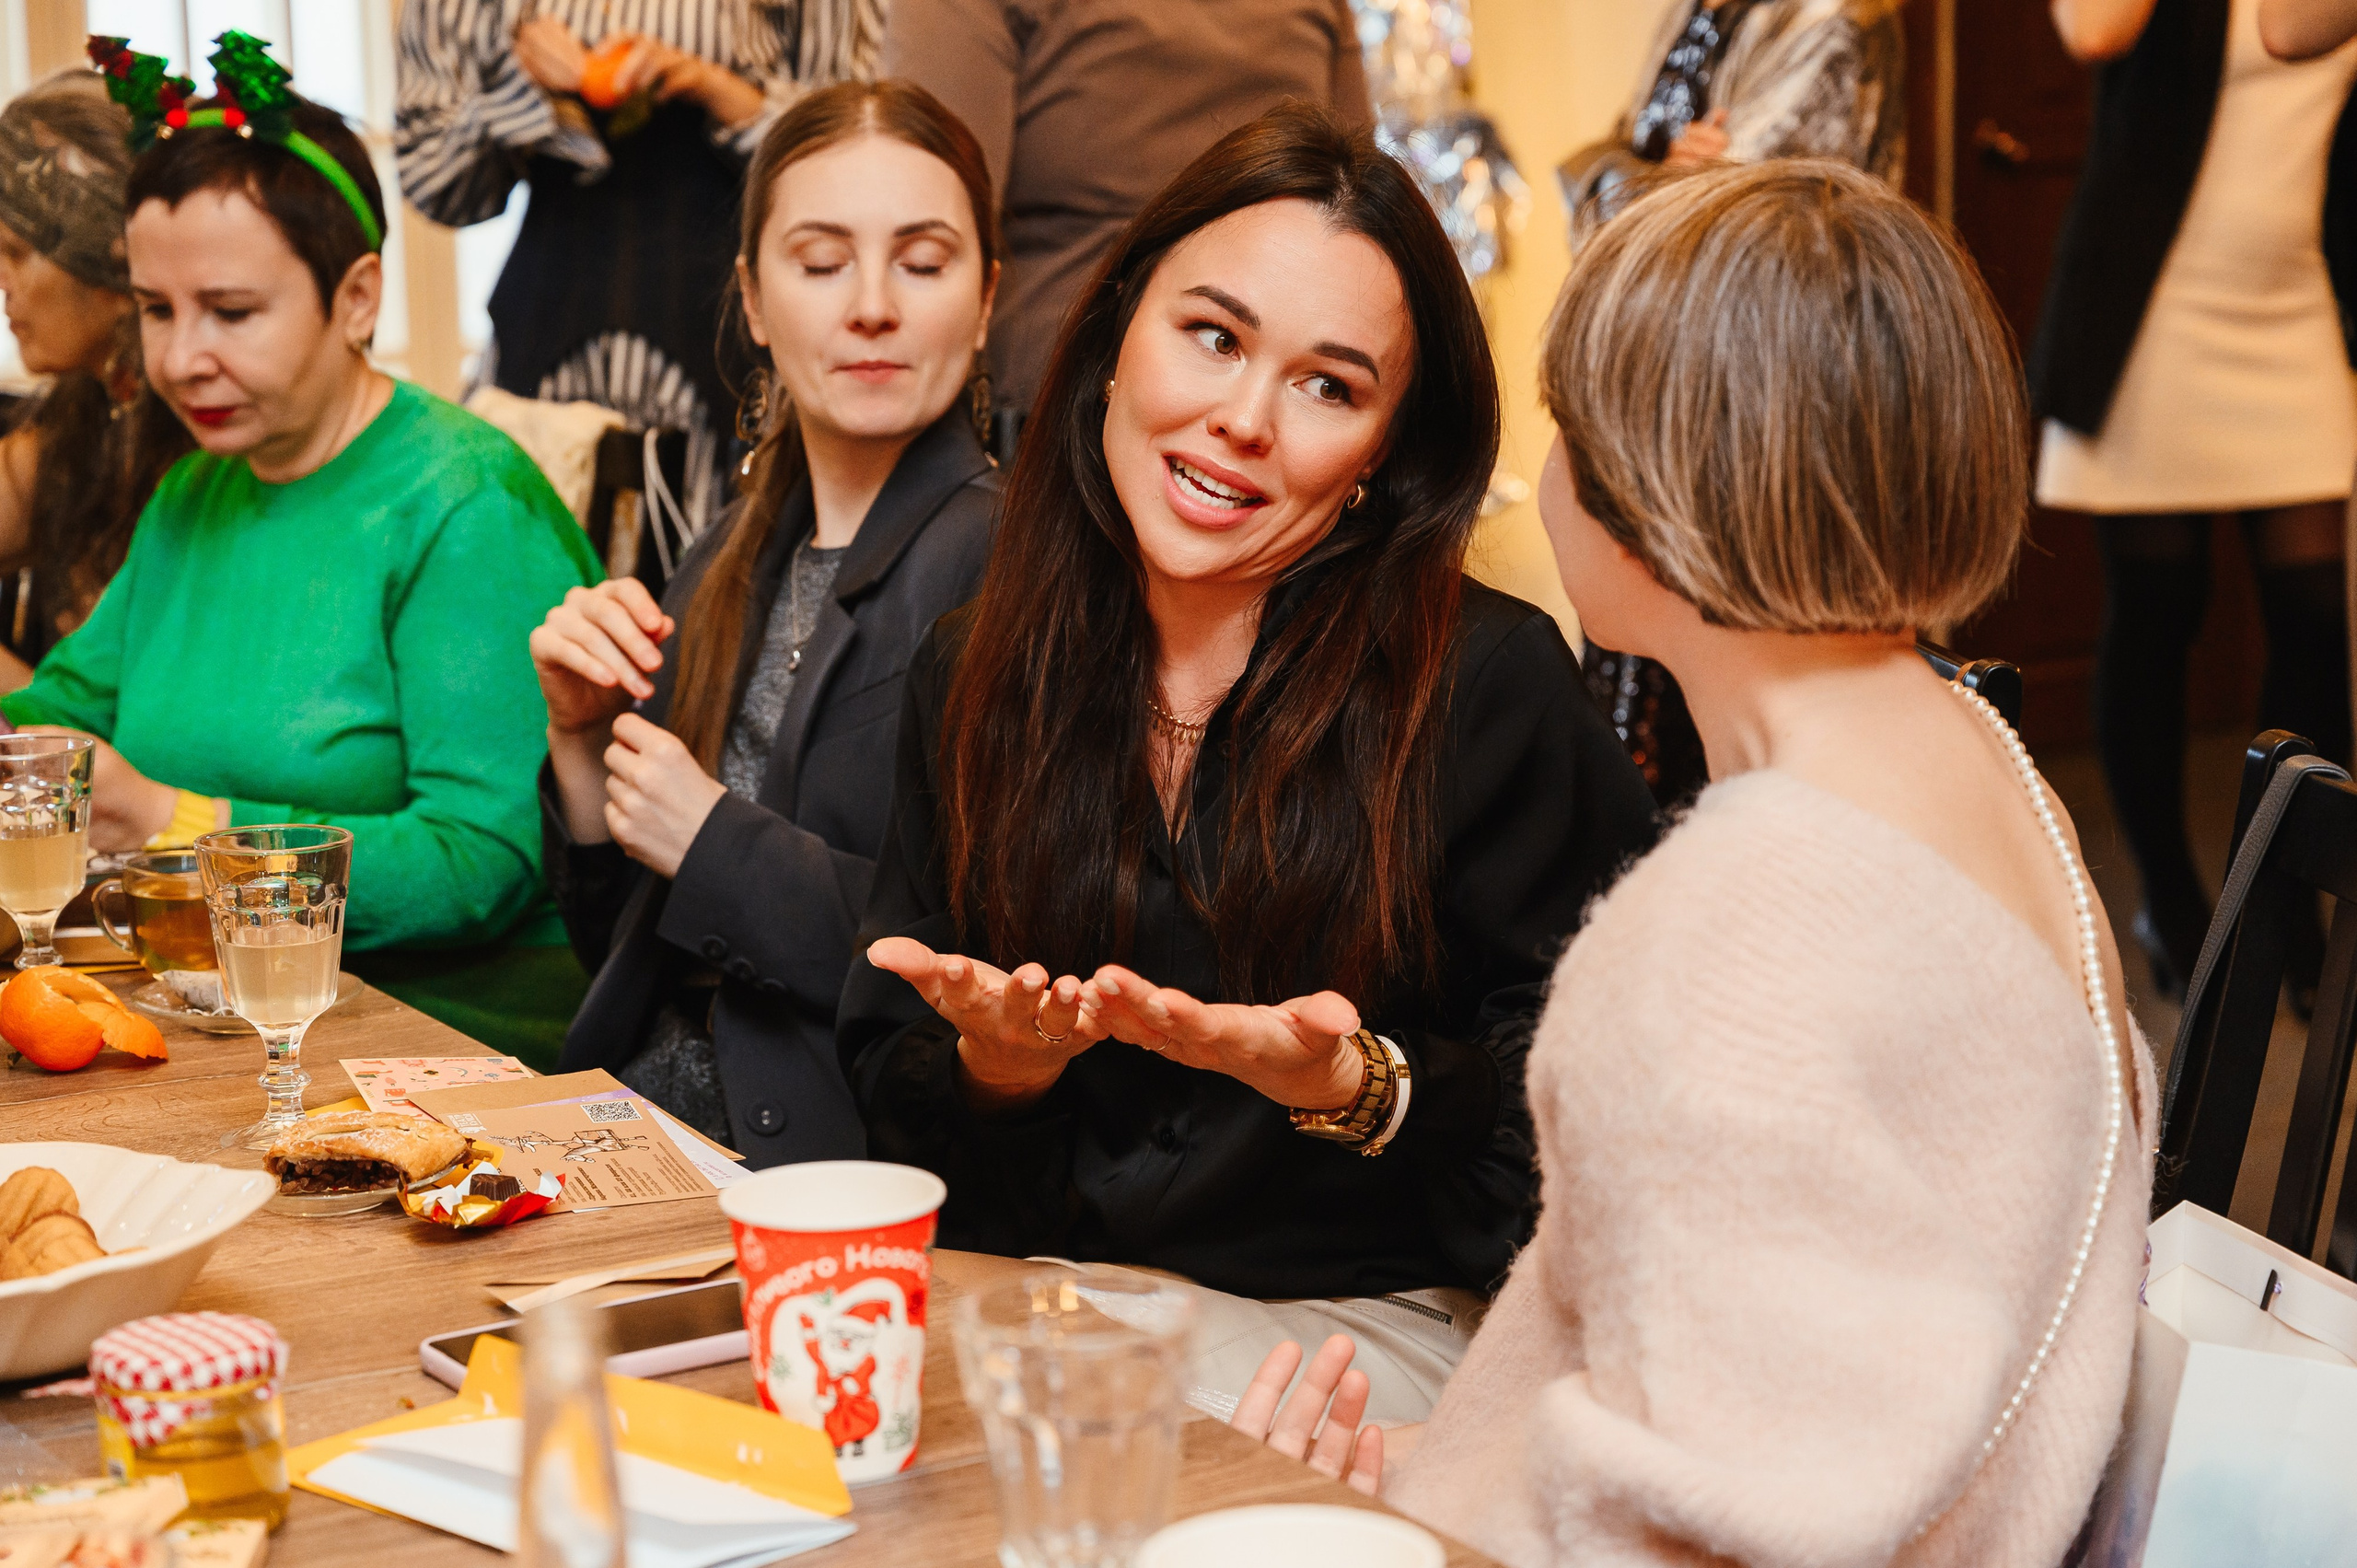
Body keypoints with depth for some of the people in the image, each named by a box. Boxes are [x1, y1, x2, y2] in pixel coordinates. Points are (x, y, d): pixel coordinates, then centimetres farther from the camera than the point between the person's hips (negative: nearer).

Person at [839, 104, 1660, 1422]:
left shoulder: (1495, 686, -9)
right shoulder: (972, 679, 4)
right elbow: (889, 1099, 8)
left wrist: (1361, 1089, -25)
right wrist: (997, 1064, -14)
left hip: (1361, 1321, -4)